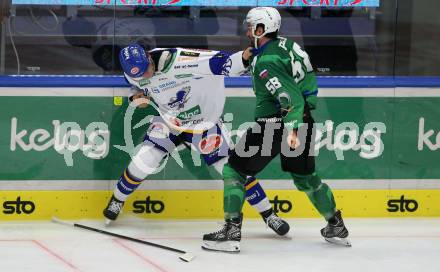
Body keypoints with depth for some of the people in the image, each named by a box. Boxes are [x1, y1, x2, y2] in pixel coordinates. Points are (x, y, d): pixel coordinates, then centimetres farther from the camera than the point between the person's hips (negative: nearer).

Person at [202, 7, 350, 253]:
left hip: (275, 124, -8)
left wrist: (292, 129, -38)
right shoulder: (285, 44, 6)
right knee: (306, 178, 24)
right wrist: (250, 59, 15)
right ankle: (337, 227, 30)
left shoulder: (266, 63, -19)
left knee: (234, 172, 0)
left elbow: (291, 98, -28)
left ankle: (231, 232, -7)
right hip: (303, 121, 8)